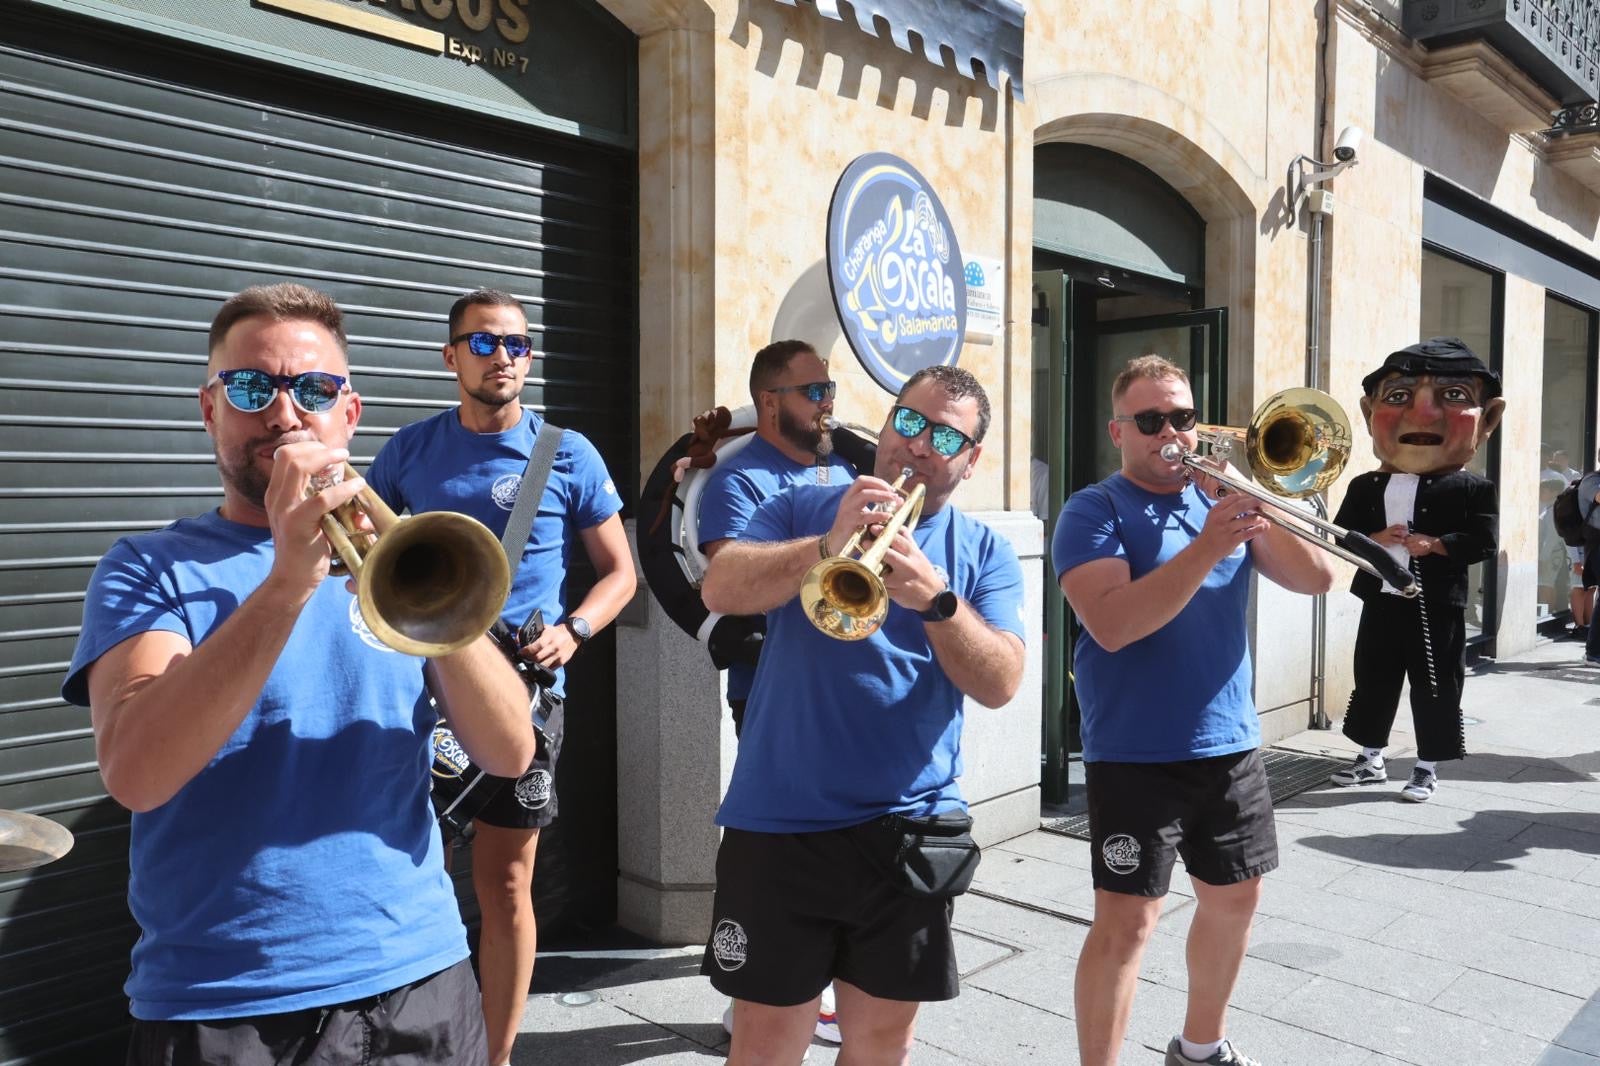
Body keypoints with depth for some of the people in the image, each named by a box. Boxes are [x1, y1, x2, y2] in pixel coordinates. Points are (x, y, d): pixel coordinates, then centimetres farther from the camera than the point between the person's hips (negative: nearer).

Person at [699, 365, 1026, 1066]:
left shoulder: (986, 554, 5)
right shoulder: (801, 508, 5)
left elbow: (1001, 683, -7)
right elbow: (719, 589, -12)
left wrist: (936, 597, -24)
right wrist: (827, 545, -26)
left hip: (910, 826, 2)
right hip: (780, 821, -1)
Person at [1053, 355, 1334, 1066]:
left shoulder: (1222, 498, 9)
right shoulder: (1094, 512, -8)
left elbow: (1316, 578, 1)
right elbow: (1112, 625, -24)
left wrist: (1254, 512, -14)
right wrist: (1208, 545, -27)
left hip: (1231, 743, 7)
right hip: (1135, 753, -6)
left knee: (1234, 895, 18)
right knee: (1126, 921, -7)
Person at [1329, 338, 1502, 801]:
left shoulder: (1474, 489, -3)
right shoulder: (1365, 486, 3)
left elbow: (1484, 541, -9)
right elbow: (1340, 534, 2)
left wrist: (1434, 544, -20)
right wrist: (1374, 539, -15)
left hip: (1438, 606, -2)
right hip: (1381, 601, 3)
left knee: (1435, 689, 5)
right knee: (1373, 682, 11)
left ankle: (1427, 768, 19)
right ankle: (1371, 758, 27)